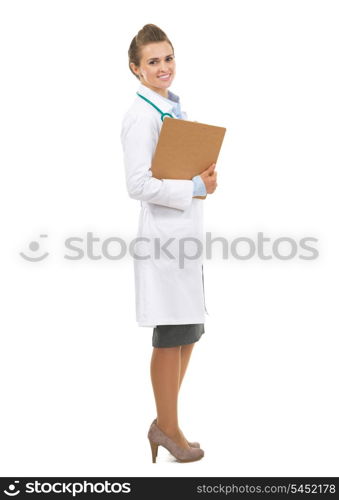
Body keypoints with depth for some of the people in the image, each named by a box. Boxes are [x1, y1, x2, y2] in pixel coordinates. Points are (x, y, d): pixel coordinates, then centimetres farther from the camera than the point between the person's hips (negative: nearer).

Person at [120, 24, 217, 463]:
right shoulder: (141, 116, -13)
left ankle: (165, 422, 29)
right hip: (162, 234, -9)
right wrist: (195, 188, -16)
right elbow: (139, 185, -20)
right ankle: (168, 428, 19)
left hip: (186, 231, 9)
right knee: (172, 336, 2)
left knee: (189, 332, 15)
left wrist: (205, 175, 3)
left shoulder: (173, 107, 15)